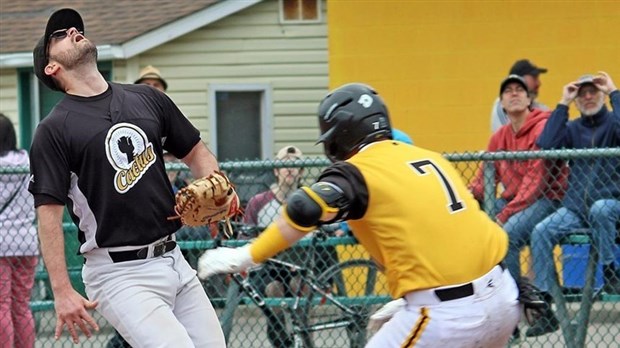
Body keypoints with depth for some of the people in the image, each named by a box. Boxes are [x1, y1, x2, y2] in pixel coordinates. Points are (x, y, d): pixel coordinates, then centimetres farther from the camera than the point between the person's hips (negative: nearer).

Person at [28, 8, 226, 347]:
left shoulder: (147, 99, 12)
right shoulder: (54, 129, -4)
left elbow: (196, 153, 23)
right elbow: (49, 213, -9)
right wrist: (62, 291, -17)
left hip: (174, 261, 6)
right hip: (119, 276, -6)